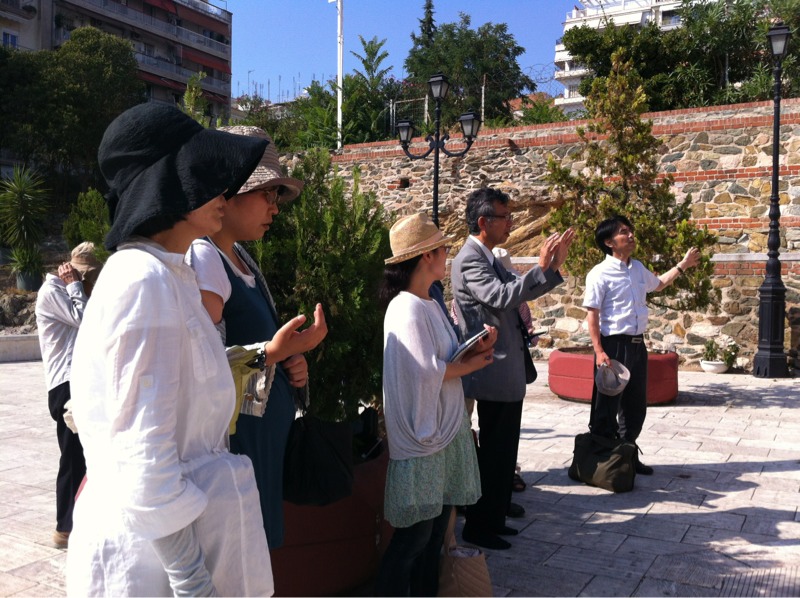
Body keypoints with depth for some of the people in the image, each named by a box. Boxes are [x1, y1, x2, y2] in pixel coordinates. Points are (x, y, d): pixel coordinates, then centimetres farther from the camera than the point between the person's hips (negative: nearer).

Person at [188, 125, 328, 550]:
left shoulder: (240, 258, 12)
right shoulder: (203, 257, -17)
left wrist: (288, 361, 5)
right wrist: (273, 352, -30)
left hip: (263, 433, 9)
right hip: (231, 435, -9)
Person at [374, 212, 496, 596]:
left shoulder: (431, 305, 12)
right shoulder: (407, 309, -18)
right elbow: (426, 371, -23)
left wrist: (477, 347, -3)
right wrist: (471, 365, -9)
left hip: (445, 431, 9)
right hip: (421, 437, -9)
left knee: (436, 530, 16)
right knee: (414, 536, -1)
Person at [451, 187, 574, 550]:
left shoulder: (489, 259, 14)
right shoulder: (470, 260, -17)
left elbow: (516, 294, 11)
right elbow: (500, 296, -32)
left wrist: (552, 266, 1)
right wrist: (542, 268, -34)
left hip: (508, 370, 10)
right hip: (495, 372, -10)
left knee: (503, 448, 20)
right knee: (494, 450, 0)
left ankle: (496, 508, 34)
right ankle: (479, 526, 13)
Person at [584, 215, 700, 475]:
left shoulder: (638, 268, 10)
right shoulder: (600, 274, -12)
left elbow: (658, 284, 33)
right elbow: (592, 315, -14)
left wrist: (683, 265, 28)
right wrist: (599, 351, -20)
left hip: (637, 345, 8)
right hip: (613, 345, -7)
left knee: (636, 405, 15)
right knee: (607, 407, 0)